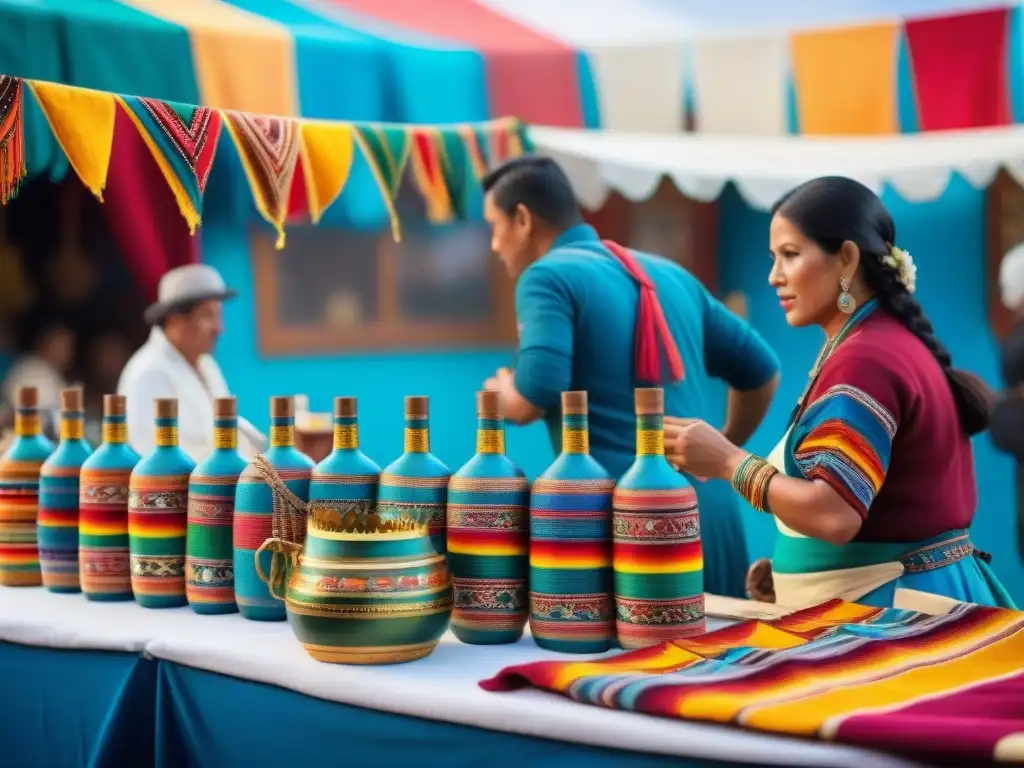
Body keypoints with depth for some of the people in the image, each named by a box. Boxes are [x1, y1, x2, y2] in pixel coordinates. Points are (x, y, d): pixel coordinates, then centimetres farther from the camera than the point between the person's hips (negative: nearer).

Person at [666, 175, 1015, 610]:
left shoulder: (864, 358, -18)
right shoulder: (893, 342, 12)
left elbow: (835, 515, -26)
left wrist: (729, 461, -15)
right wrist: (790, 569, 8)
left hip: (889, 609, -10)